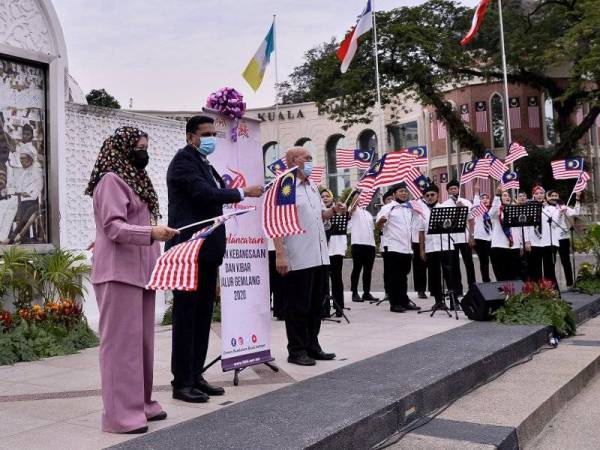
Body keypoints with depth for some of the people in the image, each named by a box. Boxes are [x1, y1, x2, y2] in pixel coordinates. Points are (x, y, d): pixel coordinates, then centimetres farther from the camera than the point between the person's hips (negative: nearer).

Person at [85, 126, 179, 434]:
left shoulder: (135, 179, 19)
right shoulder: (111, 180, -10)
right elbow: (113, 227, -19)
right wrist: (151, 232, -30)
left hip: (139, 271, 9)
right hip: (119, 272, -9)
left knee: (142, 338, 11)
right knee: (121, 340, -7)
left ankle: (140, 402, 20)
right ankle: (121, 413, -1)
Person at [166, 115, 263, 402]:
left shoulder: (205, 165, 21)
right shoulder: (184, 159, -7)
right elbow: (204, 193, -20)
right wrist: (243, 192, -13)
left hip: (206, 252, 9)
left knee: (203, 315, 11)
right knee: (186, 315, -4)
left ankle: (195, 376, 19)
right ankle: (181, 382, 4)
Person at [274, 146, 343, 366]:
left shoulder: (313, 187, 16)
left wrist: (334, 210, 5)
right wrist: (280, 255, -21)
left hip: (319, 256, 8)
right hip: (298, 259, -8)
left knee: (316, 305, 14)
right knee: (298, 306, 1)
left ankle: (312, 346, 26)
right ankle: (296, 350, 12)